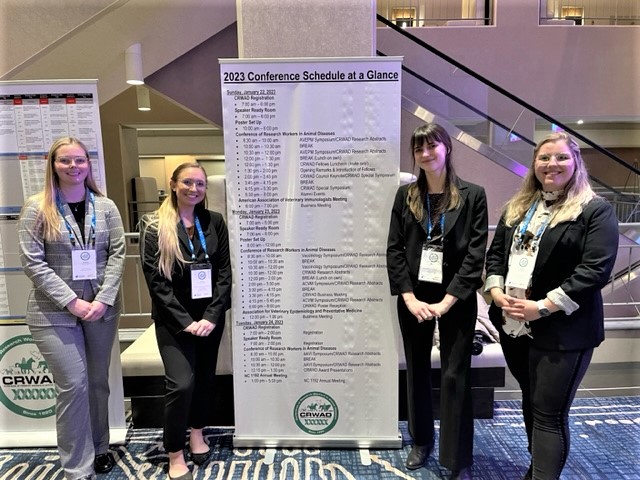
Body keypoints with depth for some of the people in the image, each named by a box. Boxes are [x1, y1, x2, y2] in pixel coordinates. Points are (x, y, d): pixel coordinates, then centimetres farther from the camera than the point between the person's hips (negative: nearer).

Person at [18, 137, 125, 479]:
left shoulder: (105, 206, 4)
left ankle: (99, 448, 34)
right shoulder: (36, 208, -3)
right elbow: (32, 262, -7)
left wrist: (103, 300, -11)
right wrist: (72, 302, -15)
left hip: (101, 309, 3)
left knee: (98, 382, 14)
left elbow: (117, 254, 1)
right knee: (73, 385, -1)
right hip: (54, 312, -2)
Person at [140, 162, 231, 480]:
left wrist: (211, 316, -10)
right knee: (181, 383, -9)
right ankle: (175, 455, 12)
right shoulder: (155, 226, -5)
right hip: (173, 319, -3)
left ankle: (197, 432, 38)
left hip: (210, 316, 3)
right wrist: (184, 321, -15)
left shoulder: (214, 222, 2)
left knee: (205, 377, 14)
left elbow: (225, 272, 0)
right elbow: (155, 280, -9)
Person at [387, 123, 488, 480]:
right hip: (414, 298, 3)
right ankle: (422, 442, 35)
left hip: (456, 300, -2)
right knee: (418, 371, 15)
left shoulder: (473, 195, -2)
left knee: (456, 376, 3)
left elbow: (476, 253, -7)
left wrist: (446, 302, -14)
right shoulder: (406, 195, 5)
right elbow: (394, 249, 0)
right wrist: (409, 298, -10)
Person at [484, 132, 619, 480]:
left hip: (562, 330, -6)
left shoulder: (596, 210, -7)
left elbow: (595, 270, -16)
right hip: (513, 326, 6)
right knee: (531, 404, 21)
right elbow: (495, 253, 11)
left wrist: (543, 307, -21)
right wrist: (495, 292, -6)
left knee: (549, 414, 1)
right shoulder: (517, 207, 12)